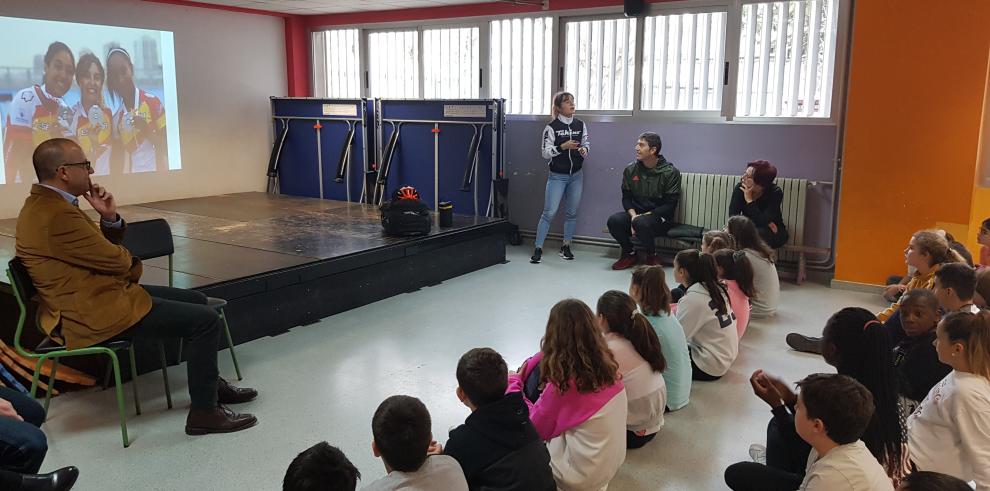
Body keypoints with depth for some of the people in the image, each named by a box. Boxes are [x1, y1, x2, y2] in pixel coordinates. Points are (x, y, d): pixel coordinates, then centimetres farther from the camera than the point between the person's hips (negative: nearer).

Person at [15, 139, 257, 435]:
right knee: (206, 320, -13)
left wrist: (109, 218, -5)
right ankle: (204, 412, -3)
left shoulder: (47, 202, 11)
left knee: (196, 300, 18)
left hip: (94, 298, 11)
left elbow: (103, 249, 14)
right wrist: (133, 264, 6)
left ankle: (210, 384, 28)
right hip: (95, 314, -11)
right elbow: (116, 260, -18)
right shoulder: (56, 215, -24)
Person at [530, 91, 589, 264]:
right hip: (557, 176, -4)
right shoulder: (551, 127, -8)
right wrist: (563, 146, -24)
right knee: (549, 212, -8)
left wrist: (584, 149, -9)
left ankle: (566, 246, 23)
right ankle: (538, 249, -1)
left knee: (572, 213, 10)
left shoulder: (580, 125, 3)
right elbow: (545, 153, -10)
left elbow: (586, 143, 13)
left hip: (576, 175, 4)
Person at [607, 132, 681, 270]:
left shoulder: (670, 172, -9)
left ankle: (652, 257, -8)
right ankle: (629, 254, 1)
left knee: (641, 223, -36)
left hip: (660, 217, -4)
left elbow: (670, 205, -11)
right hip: (636, 213, 4)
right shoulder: (630, 170, 4)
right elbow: (626, 197, 7)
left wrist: (643, 216, -18)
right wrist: (633, 215, -15)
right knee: (614, 221, -25)